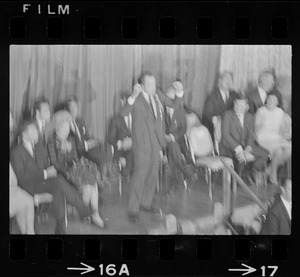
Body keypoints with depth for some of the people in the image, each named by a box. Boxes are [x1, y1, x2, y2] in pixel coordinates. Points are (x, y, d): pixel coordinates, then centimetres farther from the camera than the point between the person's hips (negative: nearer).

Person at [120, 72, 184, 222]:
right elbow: (123, 112, -30)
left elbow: (174, 104, 16)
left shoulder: (158, 95, 5)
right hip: (142, 143, -7)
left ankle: (146, 203, 31)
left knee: (153, 175, 15)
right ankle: (133, 210, 0)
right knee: (140, 175, -7)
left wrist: (179, 92, -3)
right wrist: (133, 96, -44)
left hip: (156, 142, 7)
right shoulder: (136, 99, -14)